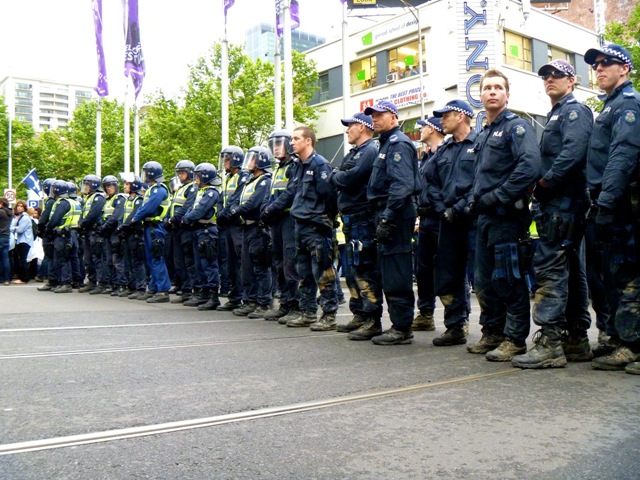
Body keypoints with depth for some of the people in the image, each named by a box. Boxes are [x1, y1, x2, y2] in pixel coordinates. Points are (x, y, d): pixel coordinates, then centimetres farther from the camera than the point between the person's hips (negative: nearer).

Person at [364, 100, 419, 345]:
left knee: (396, 275, -8)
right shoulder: (387, 144, 22)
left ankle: (402, 329, -2)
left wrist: (387, 218, -25)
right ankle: (399, 324, 20)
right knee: (389, 274, 13)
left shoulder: (398, 144, -9)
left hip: (396, 215, -11)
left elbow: (402, 185, -21)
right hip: (387, 215, 11)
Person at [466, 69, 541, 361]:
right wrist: (475, 200, 10)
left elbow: (530, 167, -22)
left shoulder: (516, 126, -6)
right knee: (485, 281, 13)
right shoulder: (484, 135, 20)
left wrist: (495, 198, -20)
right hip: (485, 217, 9)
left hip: (507, 216, -9)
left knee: (509, 281, -4)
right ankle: (492, 334, 25)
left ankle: (515, 339, 6)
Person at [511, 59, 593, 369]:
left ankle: (550, 342, -14)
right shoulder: (555, 115, 26)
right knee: (571, 270, 10)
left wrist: (544, 182, -16)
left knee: (550, 267, -15)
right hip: (556, 204, 10)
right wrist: (540, 192, 8)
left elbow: (573, 152, -21)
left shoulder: (575, 111, -4)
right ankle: (576, 341, 17)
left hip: (564, 203, -10)